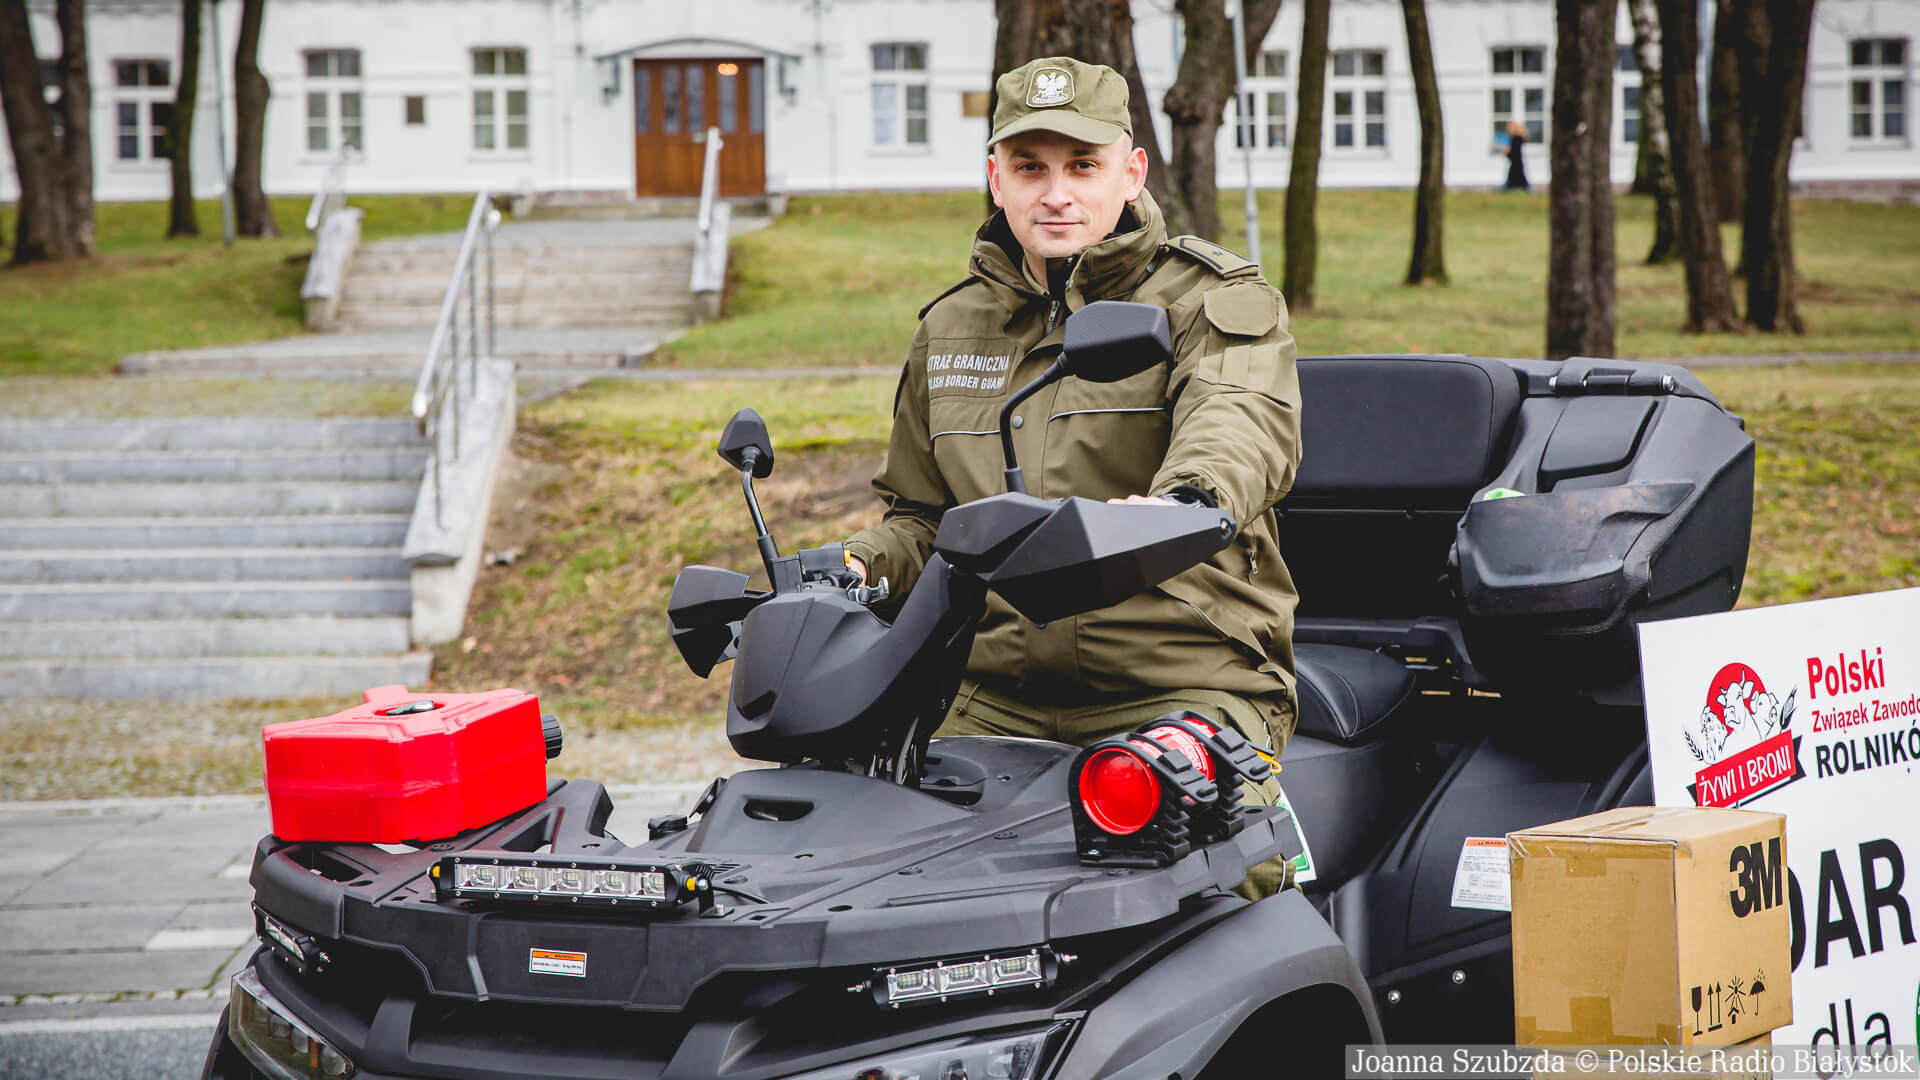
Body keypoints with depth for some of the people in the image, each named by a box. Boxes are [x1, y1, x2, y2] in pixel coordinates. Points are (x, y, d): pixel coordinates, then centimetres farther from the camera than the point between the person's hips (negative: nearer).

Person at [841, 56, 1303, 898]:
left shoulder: (1214, 300, 3)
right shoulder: (949, 330, 19)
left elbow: (1243, 419, -20)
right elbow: (922, 514, 29)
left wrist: (1183, 501, -43)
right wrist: (863, 566, 5)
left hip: (1188, 687, -4)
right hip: (998, 697, 4)